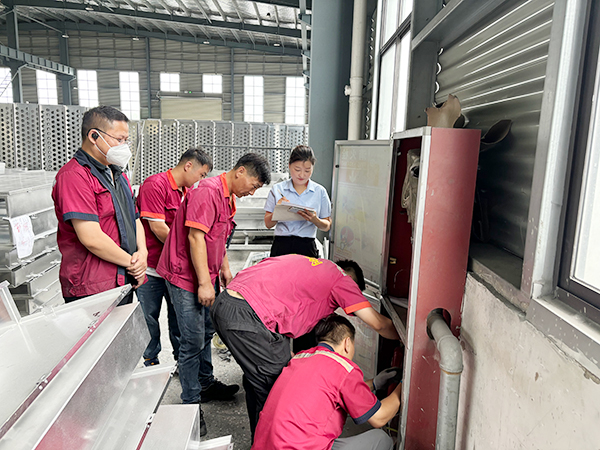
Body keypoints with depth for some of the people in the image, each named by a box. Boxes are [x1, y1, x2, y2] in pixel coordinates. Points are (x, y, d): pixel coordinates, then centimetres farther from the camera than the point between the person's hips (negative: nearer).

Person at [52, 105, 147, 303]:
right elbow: (91, 238, -21)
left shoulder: (118, 175, 17)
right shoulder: (74, 176, -14)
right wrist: (131, 262, -9)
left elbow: (134, 219, 19)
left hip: (125, 282, 9)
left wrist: (142, 252, 0)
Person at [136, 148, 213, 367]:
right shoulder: (155, 184, -15)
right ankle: (151, 363, 24)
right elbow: (157, 227, -20)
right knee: (149, 317, 8)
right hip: (152, 267, -7)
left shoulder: (188, 190, 10)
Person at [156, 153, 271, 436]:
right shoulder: (208, 191, -21)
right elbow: (195, 237, -26)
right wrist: (204, 283, -26)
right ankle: (191, 403, 11)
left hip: (206, 276, 10)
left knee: (206, 333, 20)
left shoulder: (228, 197, 11)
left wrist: (224, 268, 16)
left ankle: (206, 385, 37)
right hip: (186, 277, -10)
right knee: (193, 342, -3)